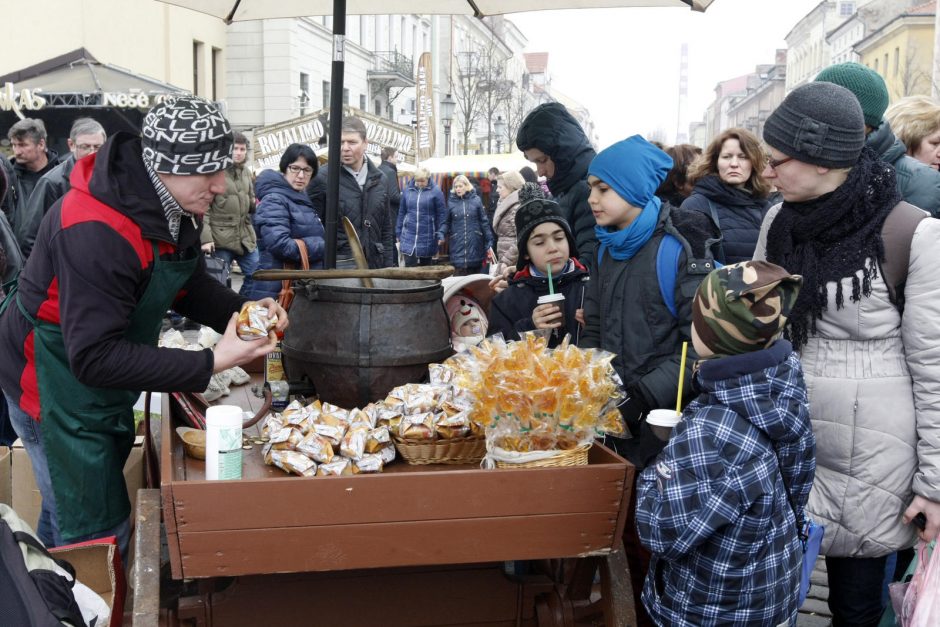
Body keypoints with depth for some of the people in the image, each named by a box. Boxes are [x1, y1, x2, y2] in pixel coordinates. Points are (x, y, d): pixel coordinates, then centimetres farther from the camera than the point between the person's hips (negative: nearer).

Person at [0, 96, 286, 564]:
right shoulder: (95, 230, -34)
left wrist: (245, 313, -11)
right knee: (99, 533, -2)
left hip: (107, 385, 9)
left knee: (67, 513, 25)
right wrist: (210, 364, -35)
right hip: (56, 389, -9)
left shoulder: (171, 207, -5)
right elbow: (94, 357, -34)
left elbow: (189, 285, 9)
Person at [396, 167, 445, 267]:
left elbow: (441, 214, -3)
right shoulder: (408, 190, 6)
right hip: (409, 236, 2)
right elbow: (402, 213, 12)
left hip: (427, 238, -2)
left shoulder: (435, 191, -4)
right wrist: (398, 234, 11)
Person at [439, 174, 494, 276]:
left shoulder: (476, 200, 2)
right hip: (458, 246, 0)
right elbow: (446, 222, 8)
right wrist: (441, 235, -11)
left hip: (475, 245, 0)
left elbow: (484, 222, 4)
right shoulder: (451, 201, 4)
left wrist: (489, 244, 1)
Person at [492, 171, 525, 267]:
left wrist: (505, 262, -19)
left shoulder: (518, 209, -14)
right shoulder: (508, 206, 16)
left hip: (514, 265, -9)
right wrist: (501, 261, 15)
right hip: (506, 263, 9)